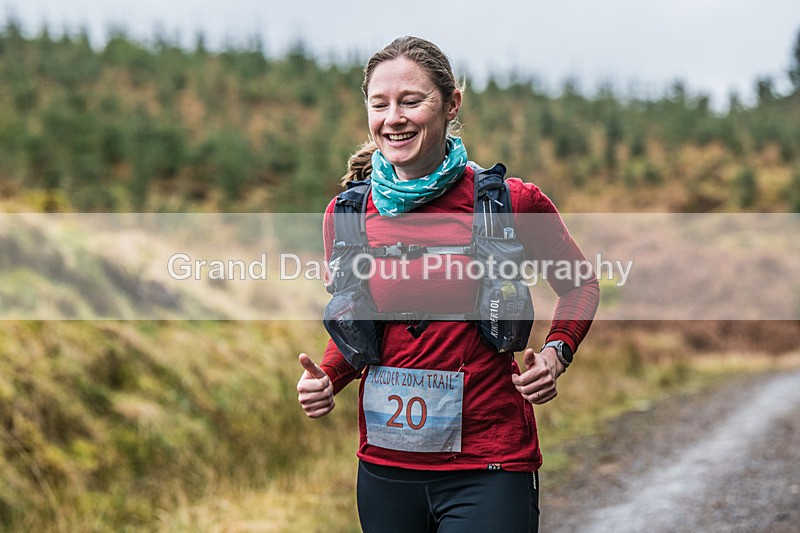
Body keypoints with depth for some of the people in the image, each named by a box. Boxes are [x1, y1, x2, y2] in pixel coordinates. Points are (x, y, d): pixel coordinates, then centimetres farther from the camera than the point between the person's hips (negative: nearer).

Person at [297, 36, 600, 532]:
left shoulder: (513, 203, -8)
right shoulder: (345, 215, 0)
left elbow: (580, 286, 9)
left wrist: (556, 352, -8)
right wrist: (328, 379, -4)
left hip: (488, 469, -3)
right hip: (384, 468, 3)